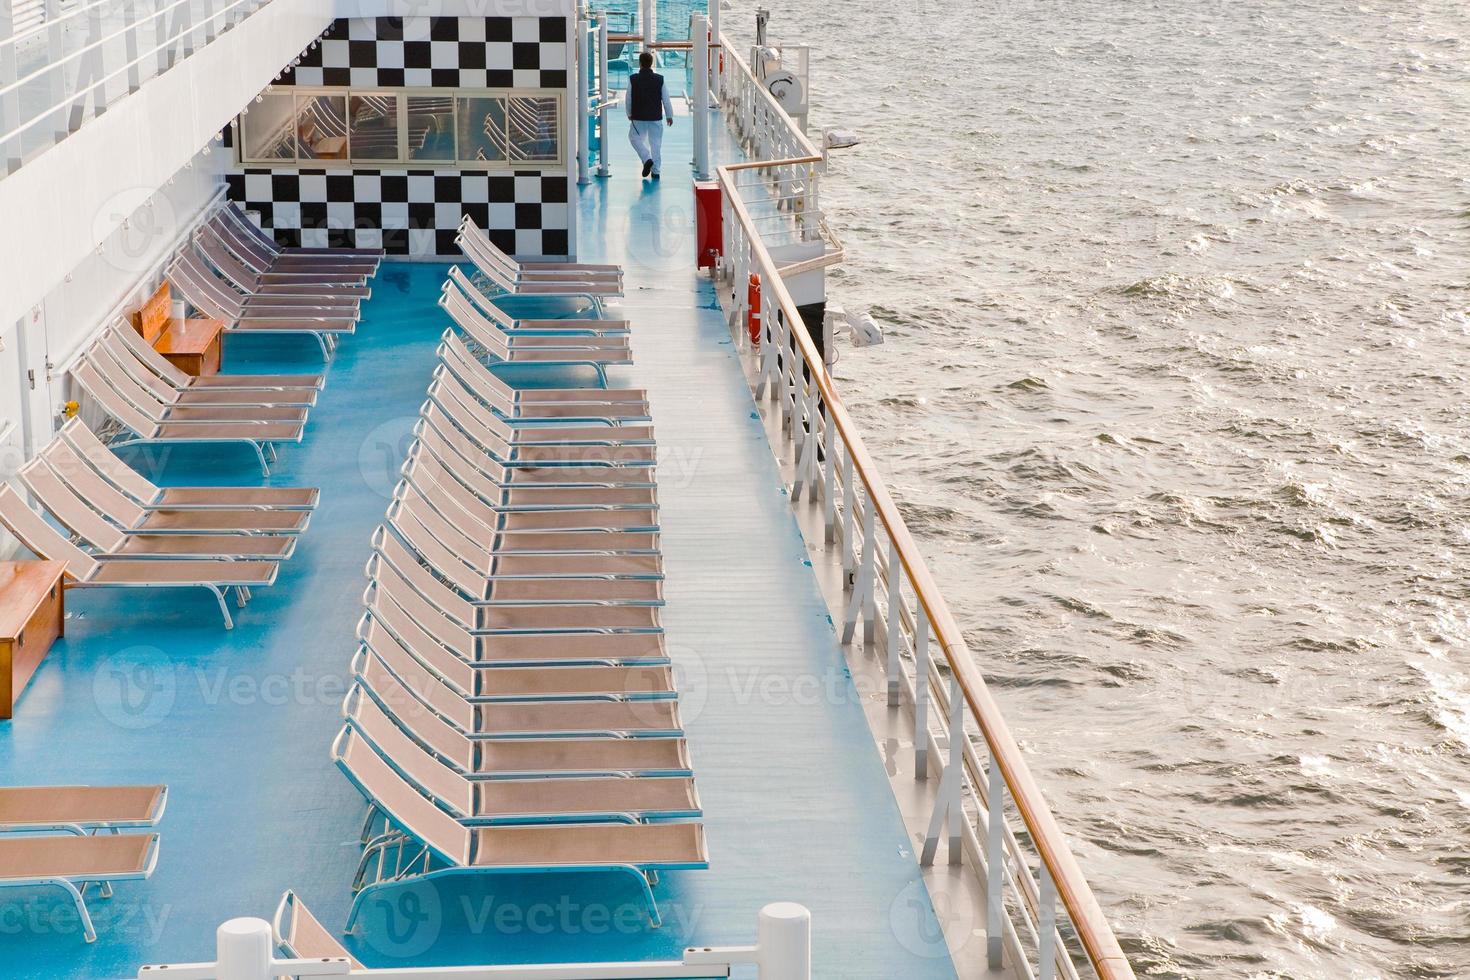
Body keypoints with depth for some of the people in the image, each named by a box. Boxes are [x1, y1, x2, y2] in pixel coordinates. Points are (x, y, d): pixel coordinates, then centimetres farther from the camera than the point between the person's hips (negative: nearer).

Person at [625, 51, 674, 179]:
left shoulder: (633, 79, -8)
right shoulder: (660, 79, -5)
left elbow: (628, 99, -1)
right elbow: (666, 100, 0)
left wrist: (629, 114, 16)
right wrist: (669, 116, 12)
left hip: (638, 117, -2)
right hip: (656, 116, 2)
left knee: (635, 137, 16)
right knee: (656, 142, 9)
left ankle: (647, 158, -5)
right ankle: (655, 171, 10)